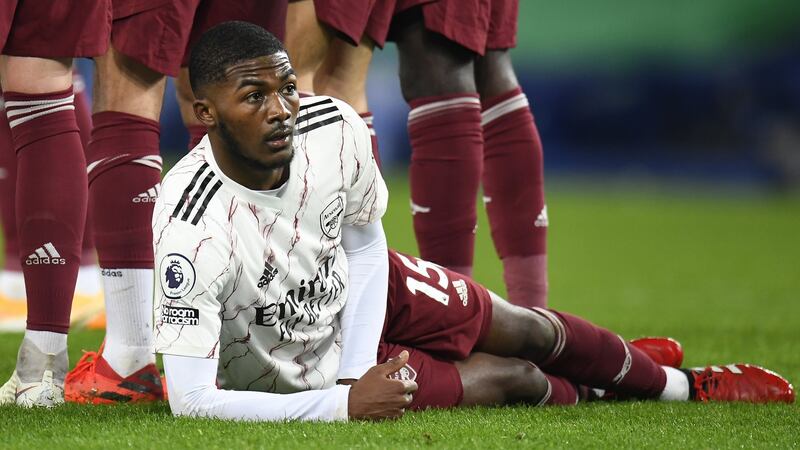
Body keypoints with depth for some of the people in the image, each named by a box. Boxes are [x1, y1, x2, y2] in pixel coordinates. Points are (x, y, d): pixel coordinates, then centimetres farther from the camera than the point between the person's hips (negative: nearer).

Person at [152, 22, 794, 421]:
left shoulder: (335, 131, -23)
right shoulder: (193, 228, -41)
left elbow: (363, 239, -1)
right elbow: (189, 399, -40)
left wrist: (360, 366, -15)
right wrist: (344, 403, -37)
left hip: (353, 287, 5)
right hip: (300, 377, -5)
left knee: (523, 330, 16)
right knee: (509, 381, -1)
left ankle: (682, 383, 48)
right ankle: (589, 393, 37)